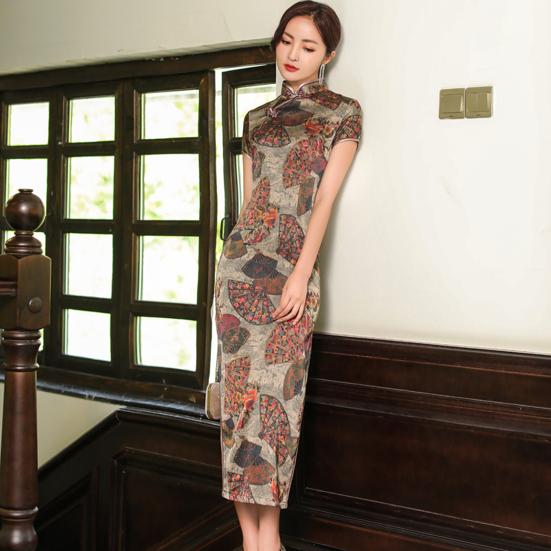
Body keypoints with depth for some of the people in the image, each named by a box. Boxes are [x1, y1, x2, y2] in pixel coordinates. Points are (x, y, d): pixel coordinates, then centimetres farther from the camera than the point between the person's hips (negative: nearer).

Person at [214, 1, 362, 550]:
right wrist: (233, 270, 11)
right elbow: (249, 199, 16)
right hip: (240, 261, 4)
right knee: (239, 387, 1)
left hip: (292, 267, -4)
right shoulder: (256, 118, 18)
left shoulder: (343, 112, 6)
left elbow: (325, 198, -5)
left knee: (277, 391, -5)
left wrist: (300, 275, -13)